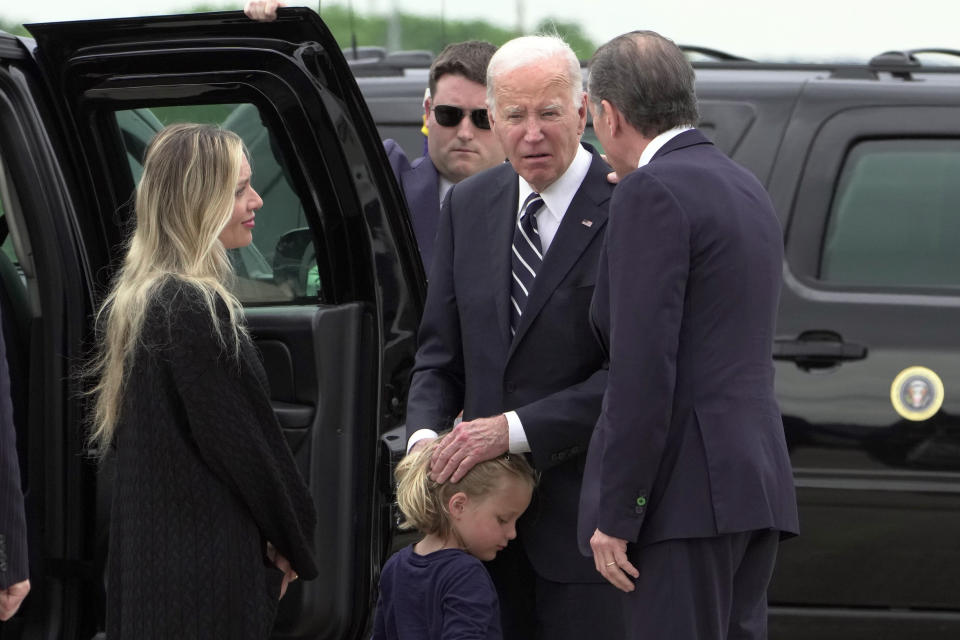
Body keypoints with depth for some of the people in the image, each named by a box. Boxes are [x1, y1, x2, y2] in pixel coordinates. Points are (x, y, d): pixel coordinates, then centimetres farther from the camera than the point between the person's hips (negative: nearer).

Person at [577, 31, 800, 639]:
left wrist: (616, 514, -15)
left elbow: (644, 367, -16)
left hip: (687, 494, -9)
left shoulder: (651, 191, -10)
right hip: (757, 479, 9)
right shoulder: (748, 190, 19)